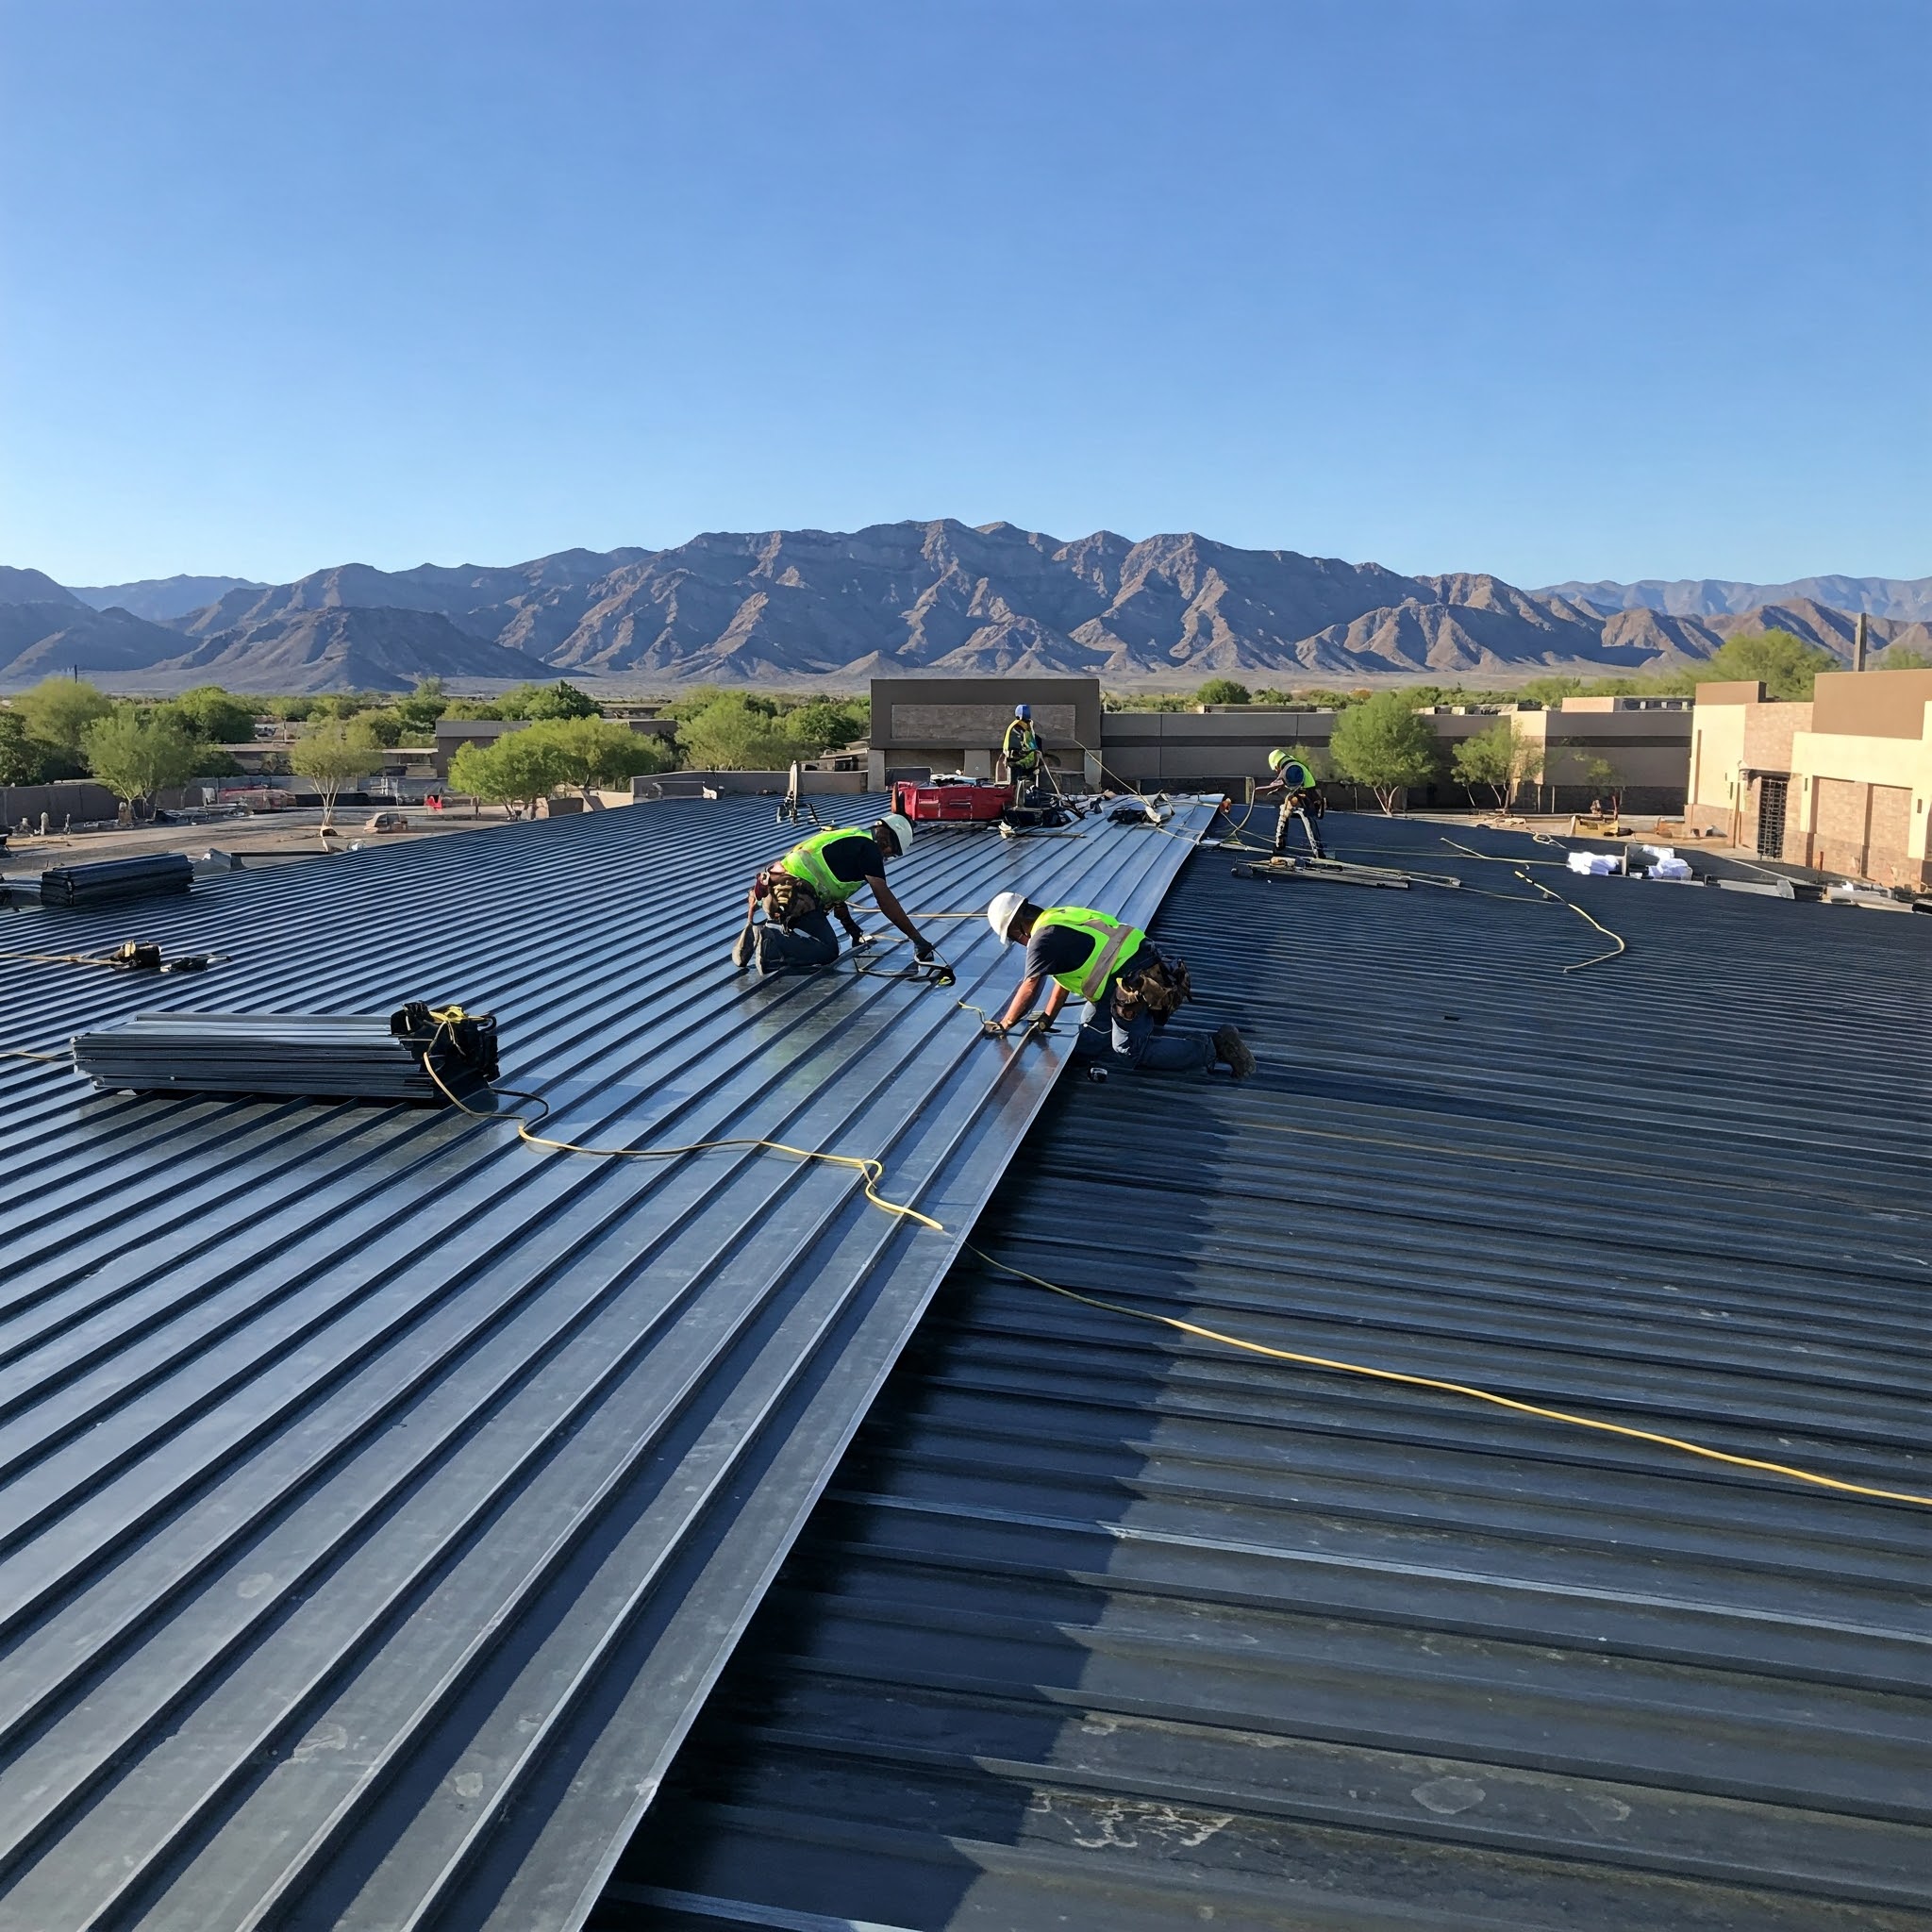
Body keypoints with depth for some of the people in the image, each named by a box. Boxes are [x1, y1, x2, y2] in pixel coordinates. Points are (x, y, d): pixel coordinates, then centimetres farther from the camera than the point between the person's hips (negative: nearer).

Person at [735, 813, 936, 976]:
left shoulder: (849, 839, 28)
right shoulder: (868, 847, -1)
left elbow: (836, 895, 33)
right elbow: (885, 899, -5)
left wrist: (855, 932, 38)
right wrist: (917, 939, -2)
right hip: (794, 896, -9)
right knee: (827, 952, -4)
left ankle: (760, 936, 3)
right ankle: (768, 946, -21)